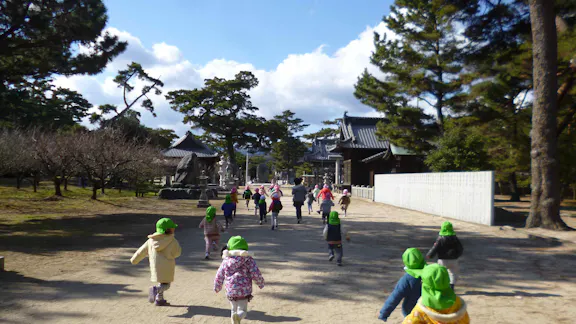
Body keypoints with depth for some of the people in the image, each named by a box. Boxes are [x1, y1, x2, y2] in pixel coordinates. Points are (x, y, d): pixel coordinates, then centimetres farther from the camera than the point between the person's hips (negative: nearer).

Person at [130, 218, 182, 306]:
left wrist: (134, 259, 23)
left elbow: (142, 250, 10)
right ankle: (155, 289, -24)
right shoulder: (172, 241, -12)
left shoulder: (151, 240, 2)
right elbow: (177, 252, -1)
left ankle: (159, 299, 31)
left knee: (162, 283, 24)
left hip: (155, 266, 6)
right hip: (166, 266, -6)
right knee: (165, 285, 3)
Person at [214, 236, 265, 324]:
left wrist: (217, 287, 28)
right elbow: (255, 273, -8)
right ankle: (238, 317, -29)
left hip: (230, 291, 3)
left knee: (234, 310, 22)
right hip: (244, 290, -2)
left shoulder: (226, 260, 5)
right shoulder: (248, 259, -2)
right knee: (242, 311, 3)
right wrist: (261, 283, 10)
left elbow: (219, 276, 9)